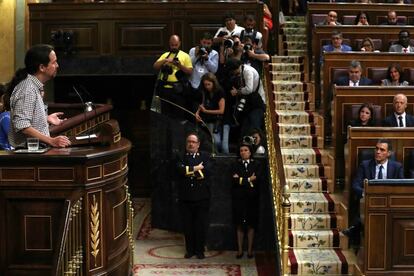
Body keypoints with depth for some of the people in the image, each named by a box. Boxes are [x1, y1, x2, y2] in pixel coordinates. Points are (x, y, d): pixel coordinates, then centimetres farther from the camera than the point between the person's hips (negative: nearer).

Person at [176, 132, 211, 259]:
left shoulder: (205, 156, 7)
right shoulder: (181, 157, 8)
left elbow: (207, 171, -11)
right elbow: (180, 169, -12)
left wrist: (189, 171, -10)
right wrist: (196, 168, -13)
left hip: (202, 197, -1)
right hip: (185, 197, 1)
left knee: (201, 225, 3)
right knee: (187, 225, 6)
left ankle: (200, 250, 15)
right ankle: (190, 250, 18)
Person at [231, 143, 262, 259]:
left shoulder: (256, 164, 5)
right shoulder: (236, 164, 7)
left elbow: (257, 180, -9)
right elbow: (235, 180, -6)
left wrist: (241, 180, -9)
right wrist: (249, 180, -12)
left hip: (252, 198, 0)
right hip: (239, 198, 0)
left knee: (251, 224, 2)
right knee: (239, 225, 2)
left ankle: (250, 249, 9)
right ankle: (240, 250, 7)